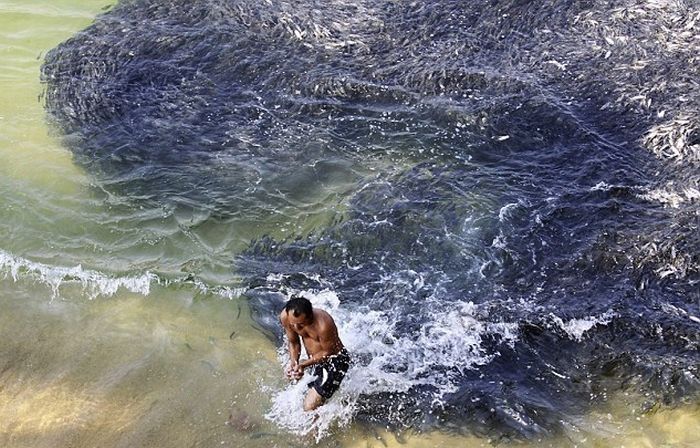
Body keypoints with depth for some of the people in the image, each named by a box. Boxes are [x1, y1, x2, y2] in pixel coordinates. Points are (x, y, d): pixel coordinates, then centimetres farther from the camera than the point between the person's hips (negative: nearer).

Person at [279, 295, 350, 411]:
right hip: (315, 359, 7)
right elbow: (293, 342, -2)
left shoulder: (323, 325, -38)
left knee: (310, 408, -15)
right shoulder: (285, 317, -20)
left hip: (335, 360, -7)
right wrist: (293, 363, -17)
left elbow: (328, 352, -20)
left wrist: (303, 365, -24)